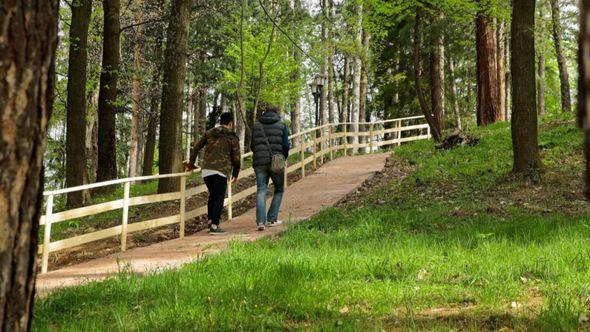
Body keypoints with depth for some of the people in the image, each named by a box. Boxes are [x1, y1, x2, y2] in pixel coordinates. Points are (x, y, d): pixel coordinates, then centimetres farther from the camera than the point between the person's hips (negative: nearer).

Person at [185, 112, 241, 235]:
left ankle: (210, 220, 17)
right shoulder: (232, 137, 3)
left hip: (206, 170, 4)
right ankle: (214, 225, -6)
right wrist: (235, 174, 13)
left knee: (212, 195, 20)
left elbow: (196, 148, 12)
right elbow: (236, 158, 1)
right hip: (221, 171, -4)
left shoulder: (209, 133, 13)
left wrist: (191, 163, 24)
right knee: (219, 197, 0)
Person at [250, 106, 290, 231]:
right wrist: (284, 157, 12)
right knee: (279, 190, 15)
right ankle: (271, 219, 11)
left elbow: (252, 146, 11)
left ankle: (260, 221, -12)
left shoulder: (256, 125, 11)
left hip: (259, 162, 2)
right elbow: (286, 145, -5)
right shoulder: (281, 126, 3)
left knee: (261, 191, 2)